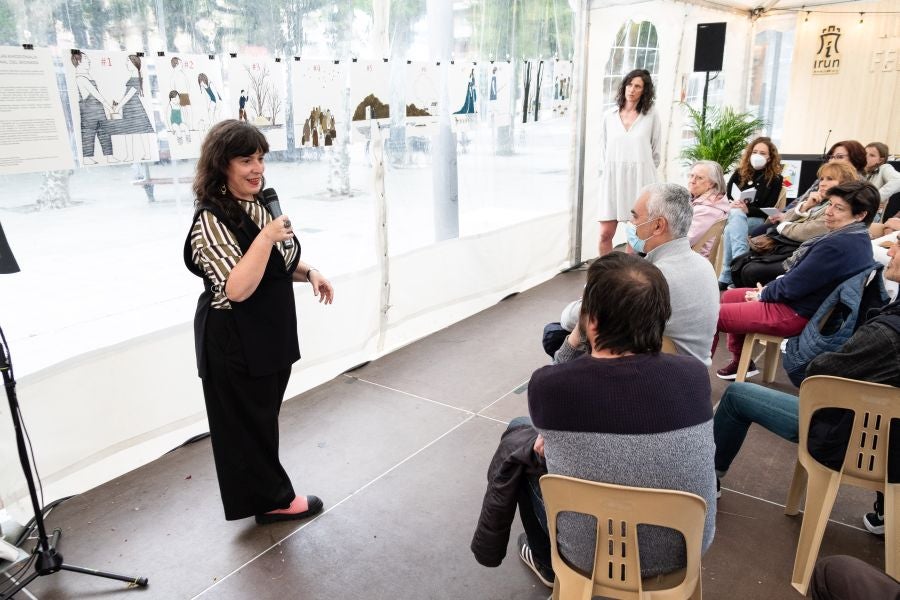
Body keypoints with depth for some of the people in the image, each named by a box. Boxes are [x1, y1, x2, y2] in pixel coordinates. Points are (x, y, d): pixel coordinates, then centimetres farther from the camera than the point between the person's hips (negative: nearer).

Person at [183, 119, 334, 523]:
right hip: (234, 342, -9)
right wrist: (267, 237, -32)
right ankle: (271, 499, 27)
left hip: (272, 333, 9)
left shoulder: (262, 204, 5)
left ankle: (269, 496, 39)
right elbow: (237, 288, -29)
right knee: (245, 422, 9)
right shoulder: (212, 220, -21)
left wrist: (308, 273, 1)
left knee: (263, 417, 21)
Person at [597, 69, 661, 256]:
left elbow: (656, 151, 8)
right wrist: (608, 172, 10)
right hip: (612, 179, 2)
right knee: (605, 234, -3)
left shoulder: (651, 116, 1)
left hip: (639, 180, -2)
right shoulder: (610, 115, 7)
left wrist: (644, 173, 10)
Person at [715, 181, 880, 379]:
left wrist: (763, 294, -5)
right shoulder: (857, 238, 5)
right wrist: (768, 288, 7)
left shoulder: (839, 245, -28)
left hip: (795, 315, -11)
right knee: (729, 297, 24)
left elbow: (793, 286, -23)